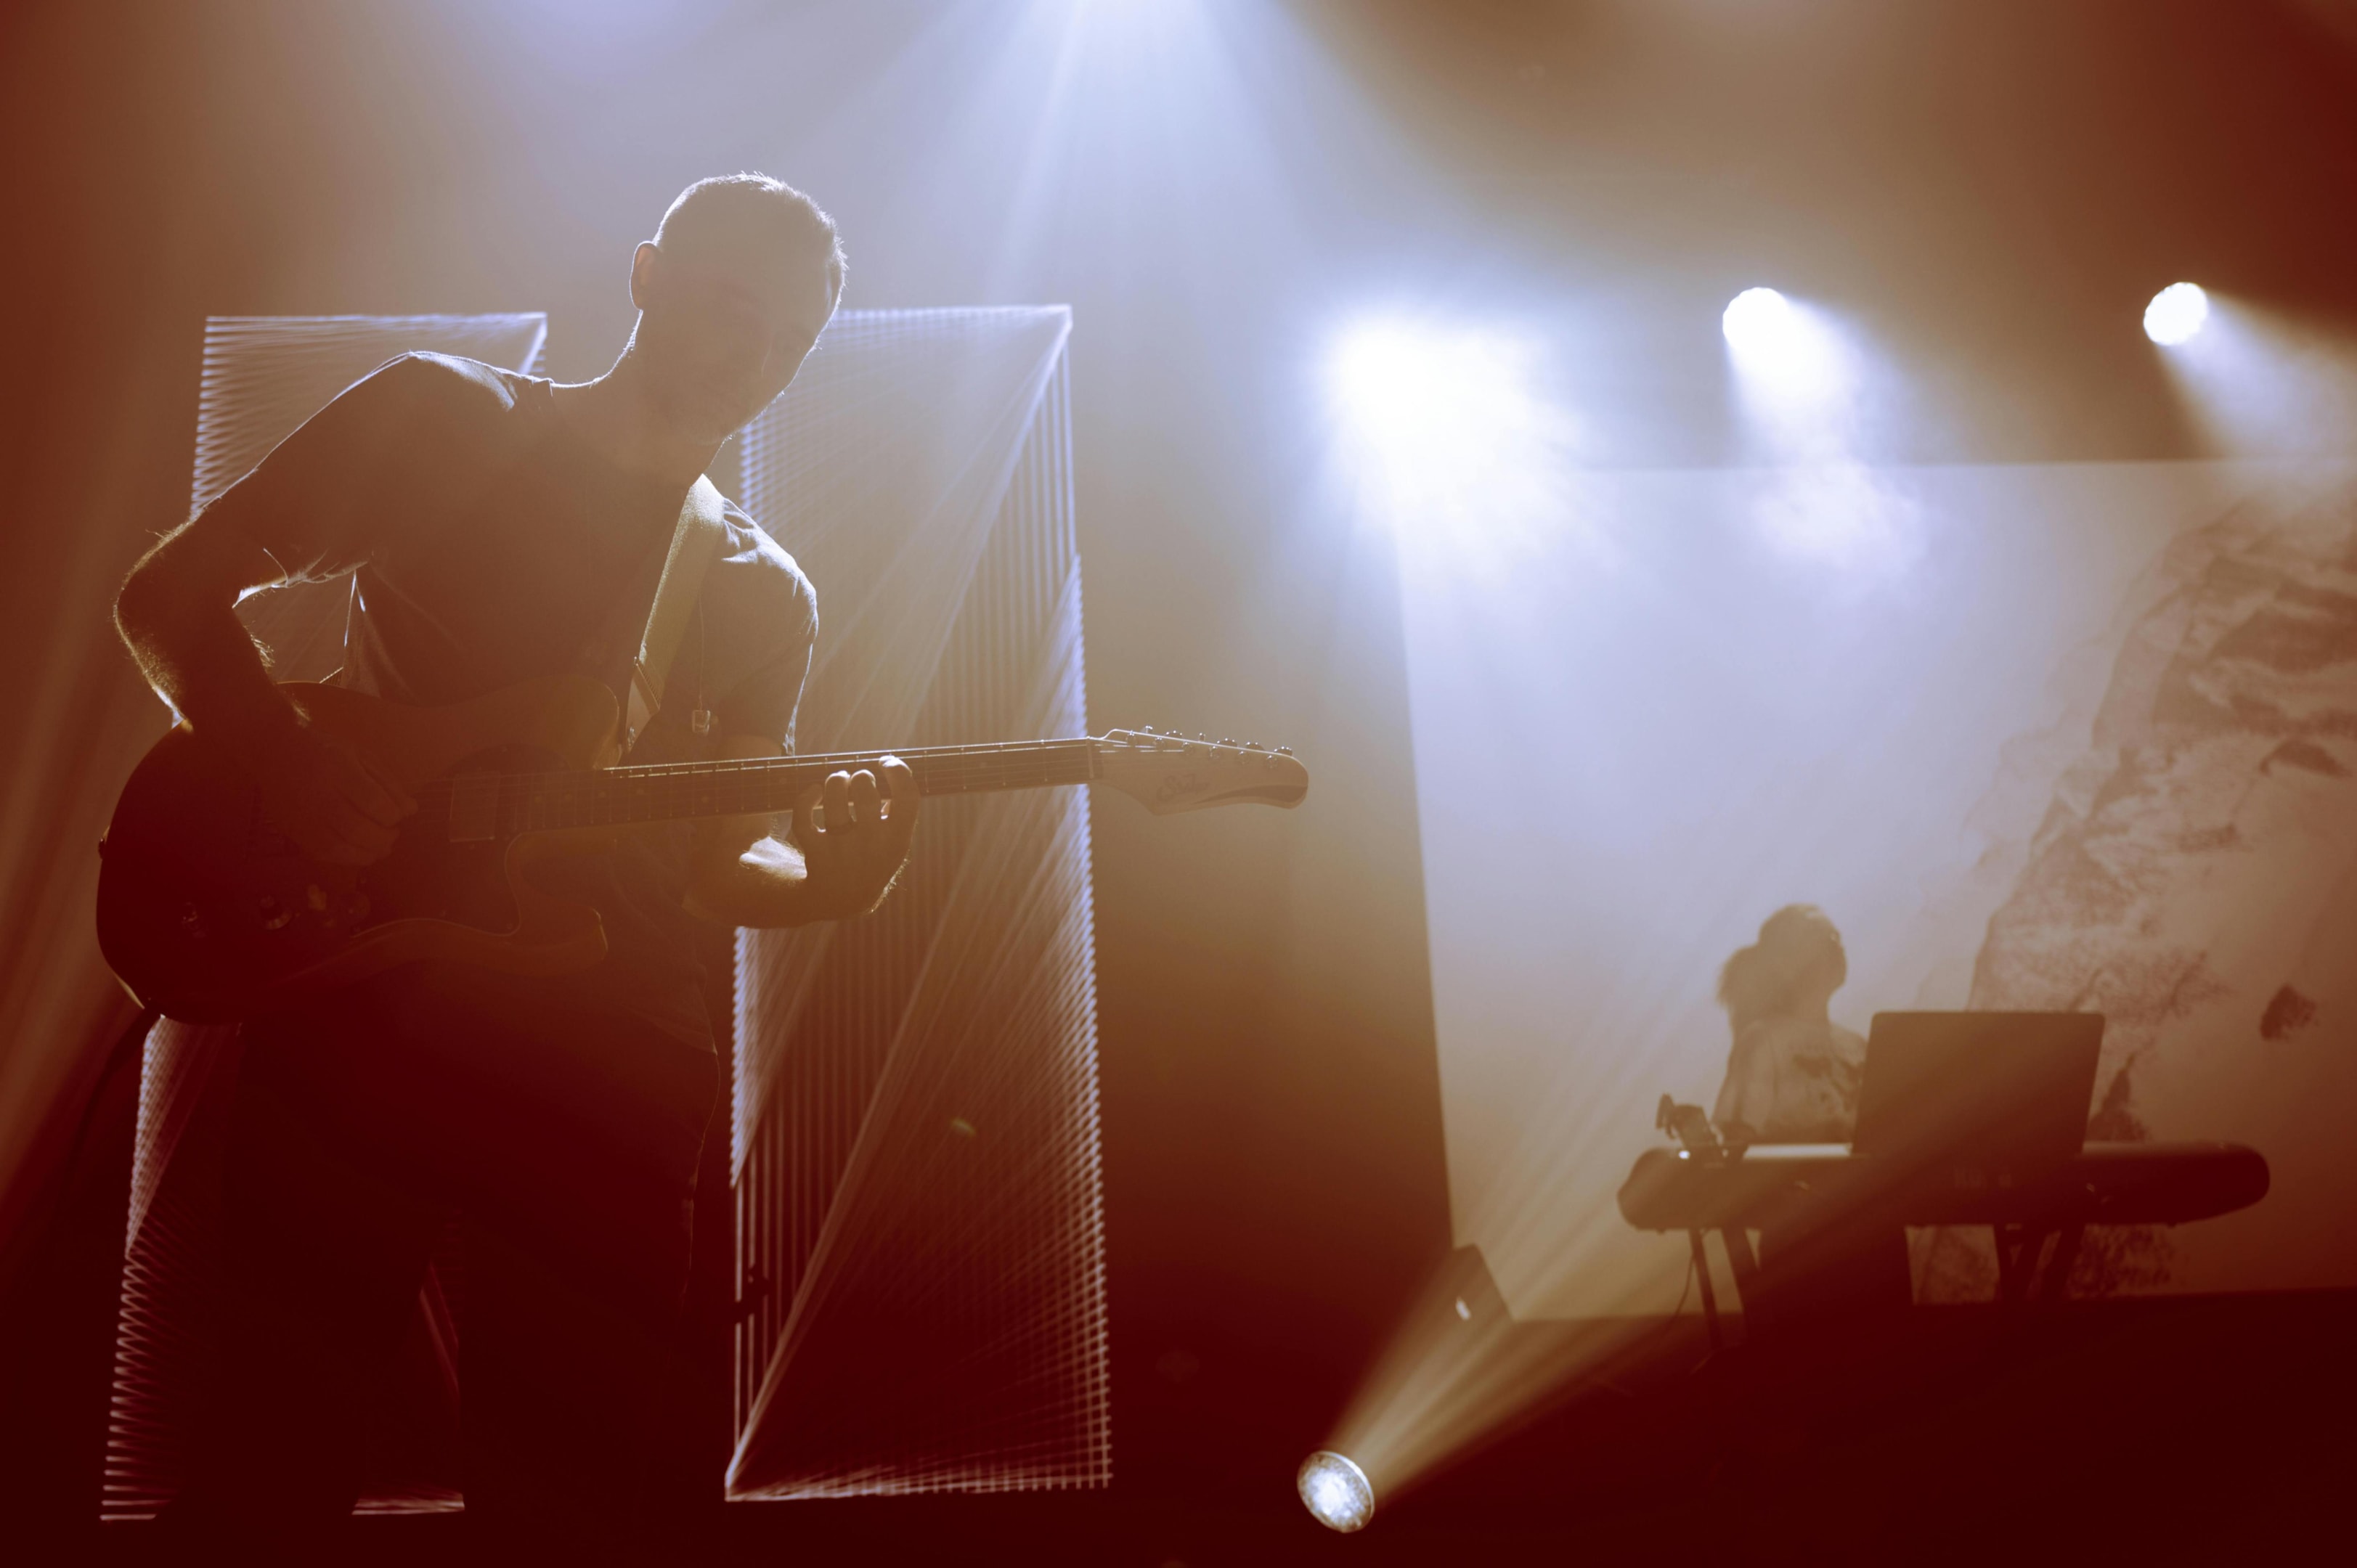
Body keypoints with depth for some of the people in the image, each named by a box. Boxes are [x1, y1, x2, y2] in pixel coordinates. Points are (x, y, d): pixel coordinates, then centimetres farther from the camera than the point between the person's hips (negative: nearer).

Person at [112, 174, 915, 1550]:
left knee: (598, 1483, 4)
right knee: (277, 1462, -3)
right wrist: (286, 756, -11)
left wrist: (832, 877, -10)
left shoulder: (764, 597, 17)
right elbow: (169, 593, 7)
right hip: (363, 1003, -3)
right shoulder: (444, 417, 8)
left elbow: (714, 862, 12)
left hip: (618, 1058, 3)